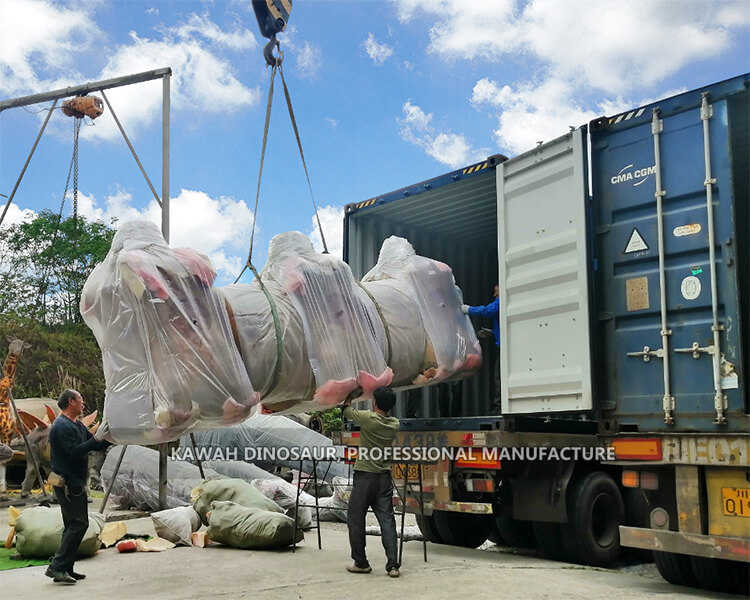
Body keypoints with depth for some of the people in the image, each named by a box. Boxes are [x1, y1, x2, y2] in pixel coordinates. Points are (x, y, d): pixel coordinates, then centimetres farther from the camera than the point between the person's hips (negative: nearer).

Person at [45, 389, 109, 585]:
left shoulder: (77, 425, 17)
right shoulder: (61, 426, -14)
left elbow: (98, 445, 18)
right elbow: (74, 452, -24)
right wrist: (97, 439, -20)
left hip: (75, 483, 10)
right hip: (67, 484, -10)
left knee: (73, 525, 11)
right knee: (78, 524, -13)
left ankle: (66, 569, 15)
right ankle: (57, 567, -12)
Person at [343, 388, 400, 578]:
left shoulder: (368, 418, -13)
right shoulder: (394, 424, 1)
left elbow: (347, 412, 5)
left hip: (365, 477, -5)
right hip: (385, 478, 5)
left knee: (355, 520, 8)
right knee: (387, 520, 4)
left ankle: (361, 563, 14)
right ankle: (392, 565, -3)